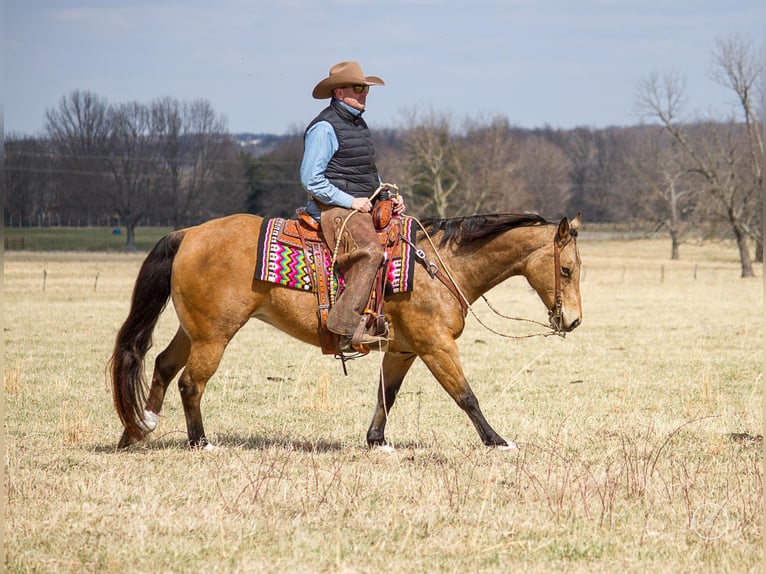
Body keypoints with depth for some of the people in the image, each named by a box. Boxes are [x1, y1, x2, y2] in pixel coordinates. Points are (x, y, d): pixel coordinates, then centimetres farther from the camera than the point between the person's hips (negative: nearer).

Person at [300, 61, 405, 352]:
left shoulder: (359, 125, 20)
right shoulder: (324, 128, -10)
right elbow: (311, 179, -14)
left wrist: (390, 197, 12)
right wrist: (351, 201, -16)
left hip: (365, 206, 10)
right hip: (335, 208, -10)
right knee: (369, 251, -30)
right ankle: (346, 327, -34)